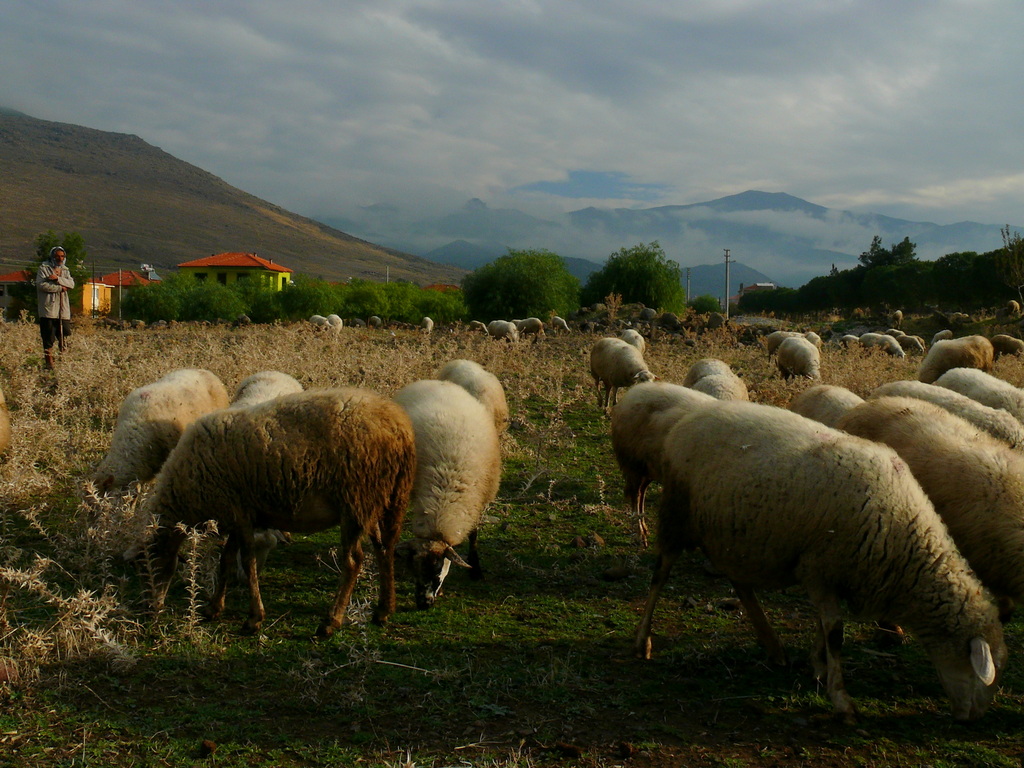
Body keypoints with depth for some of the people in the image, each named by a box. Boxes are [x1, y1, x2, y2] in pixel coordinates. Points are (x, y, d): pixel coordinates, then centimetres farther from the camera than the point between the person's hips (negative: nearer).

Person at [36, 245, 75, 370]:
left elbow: (71, 284, 0)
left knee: (64, 334, 2)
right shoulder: (44, 268, 2)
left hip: (63, 309, 4)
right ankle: (49, 360, 2)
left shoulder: (65, 270, 17)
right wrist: (60, 288, -11)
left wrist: (57, 278, -15)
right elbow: (41, 284, -13)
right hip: (48, 308, -4)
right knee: (48, 336, -3)